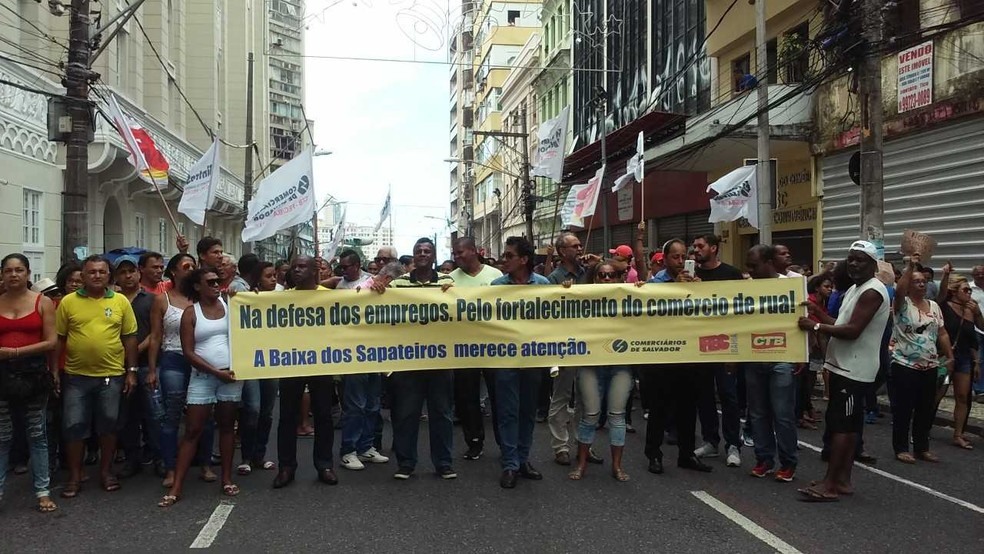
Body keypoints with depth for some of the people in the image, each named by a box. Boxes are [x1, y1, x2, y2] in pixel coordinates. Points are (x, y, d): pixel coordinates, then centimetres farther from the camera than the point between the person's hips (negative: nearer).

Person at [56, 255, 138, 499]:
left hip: (112, 375, 0)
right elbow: (58, 339, 3)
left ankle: (106, 471, 24)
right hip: (76, 376, 0)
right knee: (73, 426, 4)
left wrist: (131, 371, 1)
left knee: (109, 425, 9)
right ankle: (74, 476, 17)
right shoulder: (68, 302, 0)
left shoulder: (121, 301, 1)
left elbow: (130, 337, 4)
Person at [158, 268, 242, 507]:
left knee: (227, 426, 9)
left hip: (232, 374, 2)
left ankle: (227, 478, 18)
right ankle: (176, 487, 3)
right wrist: (216, 372, -11)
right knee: (192, 430, 0)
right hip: (202, 376, -1)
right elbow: (188, 352, -4)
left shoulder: (229, 305, 5)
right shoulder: (191, 313, 0)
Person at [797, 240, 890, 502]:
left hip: (854, 370, -10)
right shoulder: (854, 289, 17)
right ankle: (842, 479, 19)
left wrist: (815, 326, -19)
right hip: (845, 366, 10)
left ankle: (829, 484, -6)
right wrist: (817, 312, 7)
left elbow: (853, 331, -24)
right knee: (847, 425, 12)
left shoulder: (872, 292, -16)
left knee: (842, 425, -9)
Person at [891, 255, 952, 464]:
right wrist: (910, 267, -30)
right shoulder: (903, 304, -6)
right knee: (903, 409, -1)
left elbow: (942, 333, 13)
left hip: (929, 367, 6)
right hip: (905, 365, -6)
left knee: (926, 409, 11)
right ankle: (901, 448, 9)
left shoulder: (934, 306, 11)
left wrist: (950, 356, 9)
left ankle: (922, 448, 23)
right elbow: (899, 290, -29)